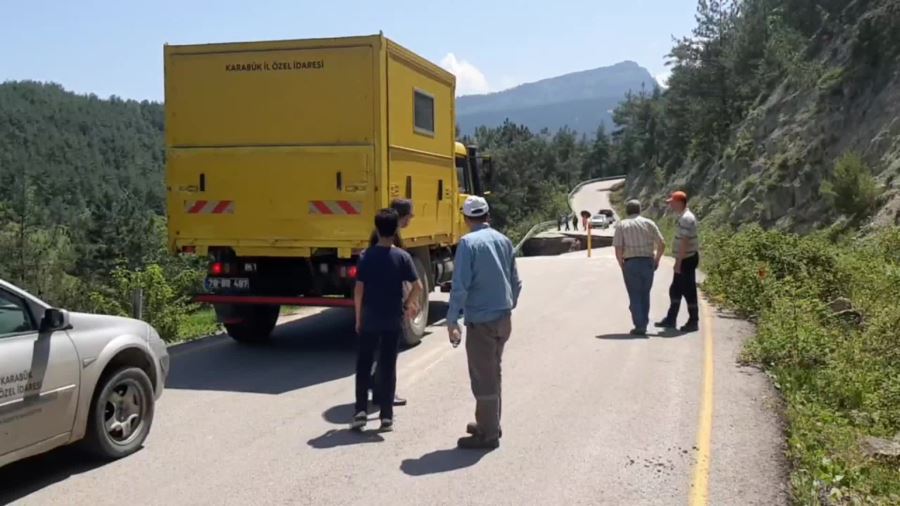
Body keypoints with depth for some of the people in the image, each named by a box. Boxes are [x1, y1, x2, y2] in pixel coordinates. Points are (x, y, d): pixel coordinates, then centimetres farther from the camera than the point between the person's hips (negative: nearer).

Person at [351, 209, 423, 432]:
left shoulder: (366, 256, -5)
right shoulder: (402, 257, -6)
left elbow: (358, 290, -6)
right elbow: (417, 286, -7)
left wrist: (358, 317, 5)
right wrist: (408, 303, 12)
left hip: (369, 320, 0)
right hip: (393, 321, 0)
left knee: (363, 365, 12)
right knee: (388, 366, 7)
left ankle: (361, 411, 7)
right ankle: (386, 417, 10)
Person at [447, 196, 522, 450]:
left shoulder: (468, 243, -14)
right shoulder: (504, 240, 6)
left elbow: (460, 286, -18)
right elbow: (515, 282, 13)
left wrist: (452, 320, -13)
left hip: (480, 320, -7)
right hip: (503, 318, 7)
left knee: (483, 377, 2)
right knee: (493, 373, 20)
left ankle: (488, 434, 9)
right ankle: (490, 424, 32)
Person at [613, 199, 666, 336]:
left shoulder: (622, 225, 1)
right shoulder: (649, 223, 5)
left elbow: (618, 249, -8)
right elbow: (662, 244, 1)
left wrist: (622, 265, 4)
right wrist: (656, 260, 13)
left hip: (631, 263, -2)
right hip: (648, 262, 2)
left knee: (635, 296, 6)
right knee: (645, 294, 16)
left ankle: (639, 326, 1)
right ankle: (644, 324, 19)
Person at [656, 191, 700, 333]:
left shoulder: (685, 218, -19)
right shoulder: (685, 217, 14)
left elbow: (684, 242, -23)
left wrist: (678, 262, -23)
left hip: (687, 259, -10)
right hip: (686, 259, 10)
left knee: (689, 291, -3)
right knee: (675, 290, 14)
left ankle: (693, 322, 5)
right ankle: (671, 319, 21)